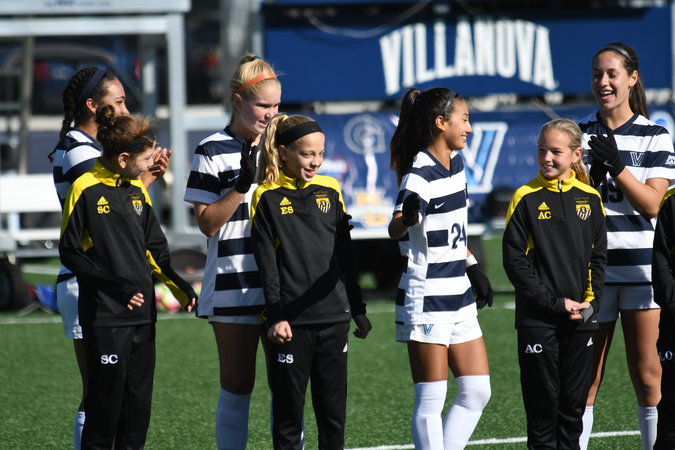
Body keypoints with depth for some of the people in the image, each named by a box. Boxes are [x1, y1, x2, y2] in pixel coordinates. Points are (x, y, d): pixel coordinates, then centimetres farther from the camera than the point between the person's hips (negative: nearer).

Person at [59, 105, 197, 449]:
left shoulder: (137, 190, 12)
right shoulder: (86, 189, -9)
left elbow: (155, 248, 20)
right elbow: (69, 253, -8)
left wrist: (181, 289, 7)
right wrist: (113, 285, -17)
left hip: (142, 314, 7)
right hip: (103, 315, -7)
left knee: (139, 402, 6)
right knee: (106, 400, -6)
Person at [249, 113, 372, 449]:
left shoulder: (330, 190, 9)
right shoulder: (267, 197, -3)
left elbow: (345, 255, 14)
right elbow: (266, 263, -6)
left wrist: (358, 309, 13)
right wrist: (275, 316, -12)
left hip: (333, 316, 4)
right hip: (291, 320, -4)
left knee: (333, 412, 7)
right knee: (288, 412, 0)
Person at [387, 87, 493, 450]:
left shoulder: (456, 163, 10)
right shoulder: (419, 174, -16)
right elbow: (396, 229, -33)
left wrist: (473, 269, 22)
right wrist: (407, 218, -55)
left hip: (459, 298, 9)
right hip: (426, 301, -9)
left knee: (477, 393, 8)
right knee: (431, 400, -5)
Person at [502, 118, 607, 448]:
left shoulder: (590, 198, 6)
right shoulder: (526, 198, -5)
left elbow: (598, 256, 10)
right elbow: (513, 261, -7)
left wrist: (591, 301, -4)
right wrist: (554, 302, -12)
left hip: (580, 318, 3)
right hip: (538, 319, -3)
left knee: (575, 400, 7)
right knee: (543, 400, 0)